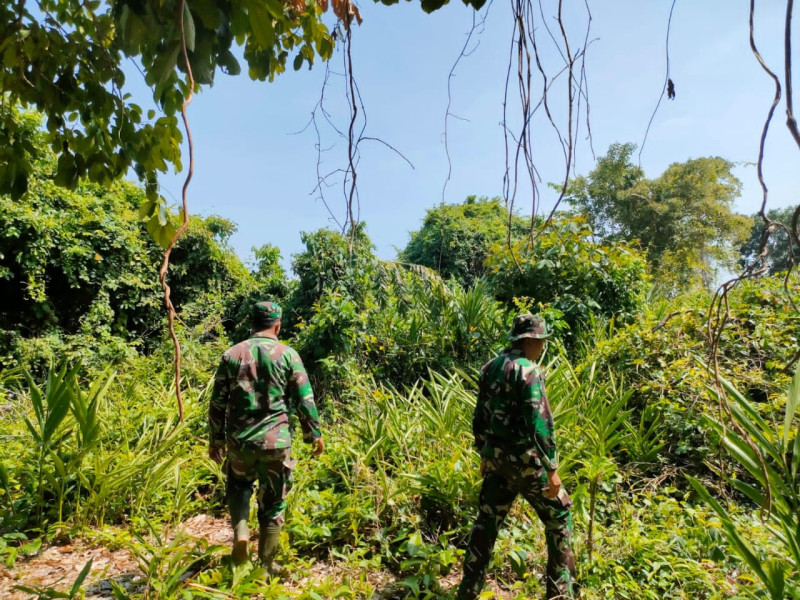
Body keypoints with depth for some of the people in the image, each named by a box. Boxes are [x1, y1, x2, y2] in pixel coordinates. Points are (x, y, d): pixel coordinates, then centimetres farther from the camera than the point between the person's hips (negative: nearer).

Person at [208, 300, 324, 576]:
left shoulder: (231, 355, 2)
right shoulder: (288, 355, -5)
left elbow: (217, 403, 5)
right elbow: (304, 401, -3)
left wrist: (215, 440, 17)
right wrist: (315, 435, 9)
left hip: (238, 440, 2)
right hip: (275, 441, -2)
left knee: (238, 485, 30)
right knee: (272, 504, 13)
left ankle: (240, 532, 10)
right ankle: (266, 566, 23)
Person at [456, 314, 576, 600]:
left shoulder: (489, 368, 7)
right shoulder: (529, 371, -16)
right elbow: (540, 423, -21)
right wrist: (552, 468, -16)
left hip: (495, 456, 7)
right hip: (523, 458, -7)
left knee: (487, 519, 16)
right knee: (558, 515, 13)